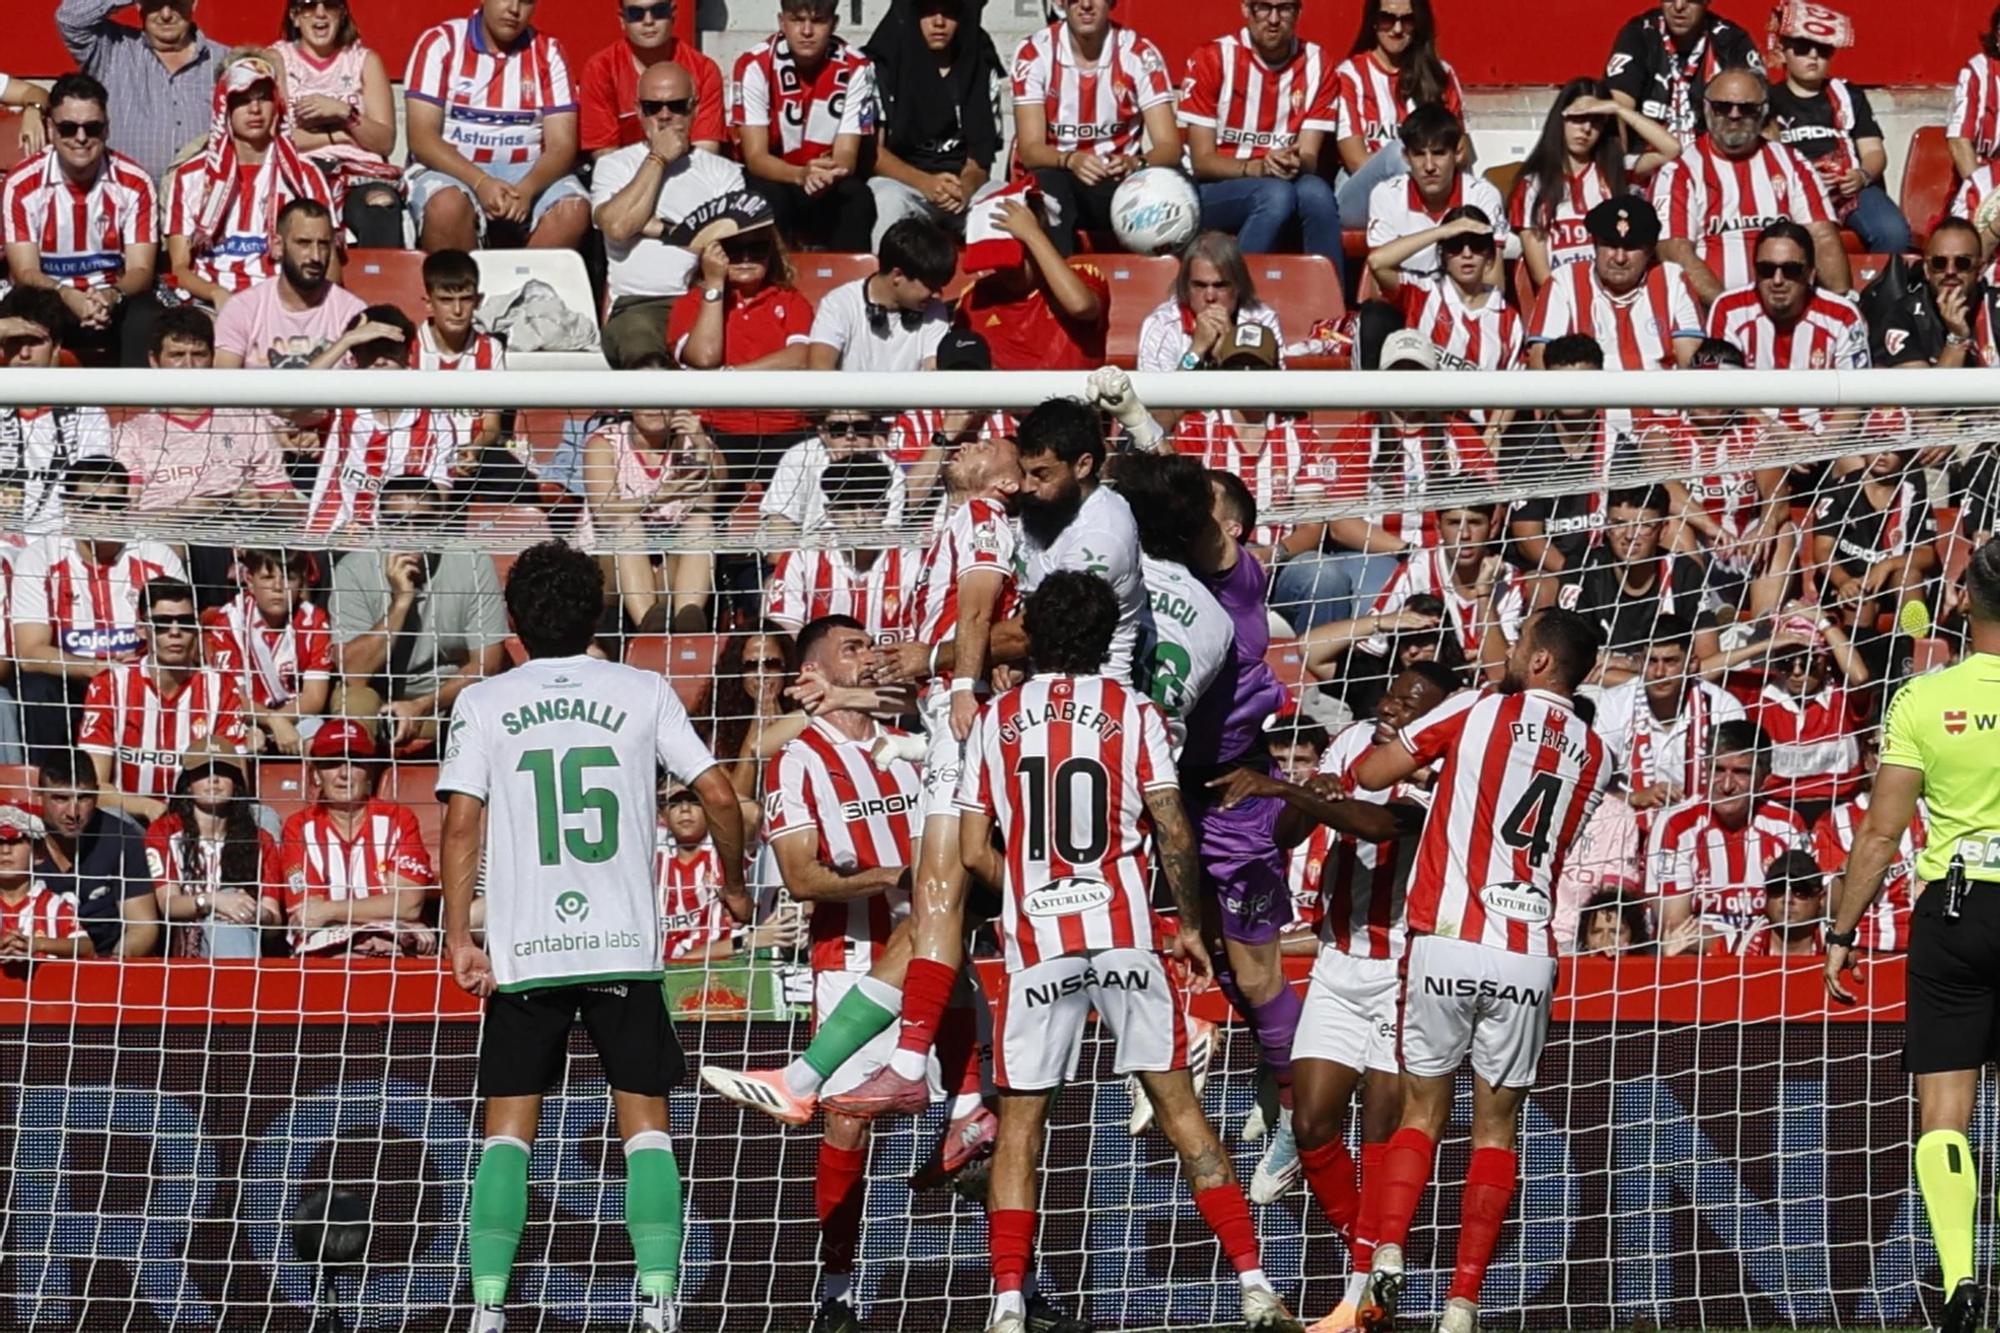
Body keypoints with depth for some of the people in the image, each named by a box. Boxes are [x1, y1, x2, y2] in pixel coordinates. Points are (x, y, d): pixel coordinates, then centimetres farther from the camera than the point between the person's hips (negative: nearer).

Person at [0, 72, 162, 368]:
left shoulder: (135, 184, -3)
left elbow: (140, 269, -6)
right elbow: (25, 272, -10)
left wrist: (111, 296, -31)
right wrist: (68, 296, -33)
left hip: (114, 302, 1)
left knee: (146, 319, -32)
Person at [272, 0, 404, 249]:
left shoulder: (366, 61, 20)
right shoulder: (277, 59, 14)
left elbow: (385, 142, 10)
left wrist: (345, 113, -6)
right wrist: (339, 134, -1)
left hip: (360, 170, 2)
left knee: (381, 203, -36)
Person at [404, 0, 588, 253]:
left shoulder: (548, 52, 4)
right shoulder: (440, 43, -4)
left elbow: (561, 145, -3)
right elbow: (422, 138, -11)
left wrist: (526, 189, -25)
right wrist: (480, 182, -27)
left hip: (528, 173, 3)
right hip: (452, 169, -2)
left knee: (573, 210, -29)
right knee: (448, 206, -37)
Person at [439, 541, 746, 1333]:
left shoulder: (485, 703, 2)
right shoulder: (642, 693, 4)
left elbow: (462, 823, -6)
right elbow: (718, 796, 1)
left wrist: (460, 939, -3)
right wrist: (734, 886, 17)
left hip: (523, 952, 0)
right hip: (625, 946, 0)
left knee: (508, 1131, 6)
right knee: (645, 1127, 5)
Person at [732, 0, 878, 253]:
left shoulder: (855, 68, -12)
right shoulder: (754, 66, -16)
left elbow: (846, 156, -15)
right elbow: (755, 156, -20)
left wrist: (827, 173, -41)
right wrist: (800, 175, -41)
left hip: (831, 190, 1)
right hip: (774, 177, -1)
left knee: (857, 197, -30)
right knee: (769, 198, -33)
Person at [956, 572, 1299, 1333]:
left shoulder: (995, 722, 6)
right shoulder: (1133, 713, 2)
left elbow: (975, 854, 4)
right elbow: (1174, 834, -4)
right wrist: (1190, 924, 8)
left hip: (1035, 946, 0)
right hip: (1124, 937, 0)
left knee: (1019, 1125, 7)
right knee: (1178, 1105, 5)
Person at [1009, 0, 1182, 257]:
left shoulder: (1140, 55, -5)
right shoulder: (1034, 53, -6)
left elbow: (1169, 148, -11)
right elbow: (1030, 149, -13)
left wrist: (1136, 164, -34)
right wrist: (1071, 160, -36)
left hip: (1119, 182, 1)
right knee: (1049, 184, -36)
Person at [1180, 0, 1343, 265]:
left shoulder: (1317, 64, 1)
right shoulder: (1212, 59, -6)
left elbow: (1309, 157, -2)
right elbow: (1202, 161, -9)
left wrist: (1296, 163, -27)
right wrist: (1257, 167, -27)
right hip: (1217, 189, -2)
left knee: (1316, 192, -32)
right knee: (1276, 193, -34)